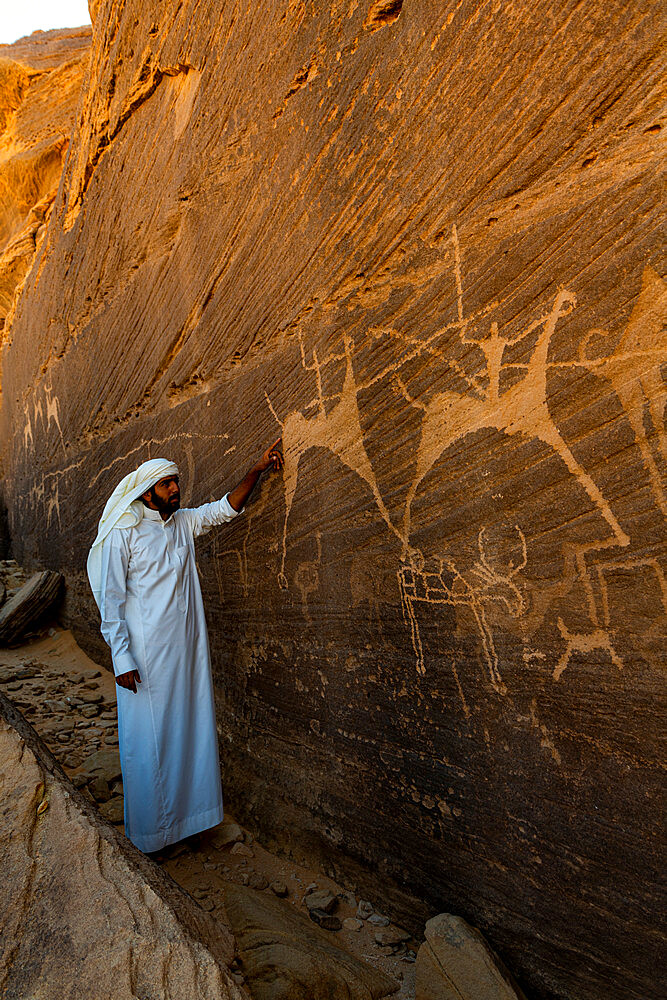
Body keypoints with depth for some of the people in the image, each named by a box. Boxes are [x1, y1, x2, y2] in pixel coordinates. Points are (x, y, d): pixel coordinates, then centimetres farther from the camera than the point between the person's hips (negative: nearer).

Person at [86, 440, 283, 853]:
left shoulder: (185, 523, 4)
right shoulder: (123, 535, -12)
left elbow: (228, 508, 8)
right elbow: (110, 600, -11)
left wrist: (257, 469, -5)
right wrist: (122, 660, -14)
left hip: (187, 649, 6)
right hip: (147, 655, -5)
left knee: (189, 726, 16)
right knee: (149, 736, 7)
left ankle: (187, 806, 36)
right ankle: (151, 825, 28)